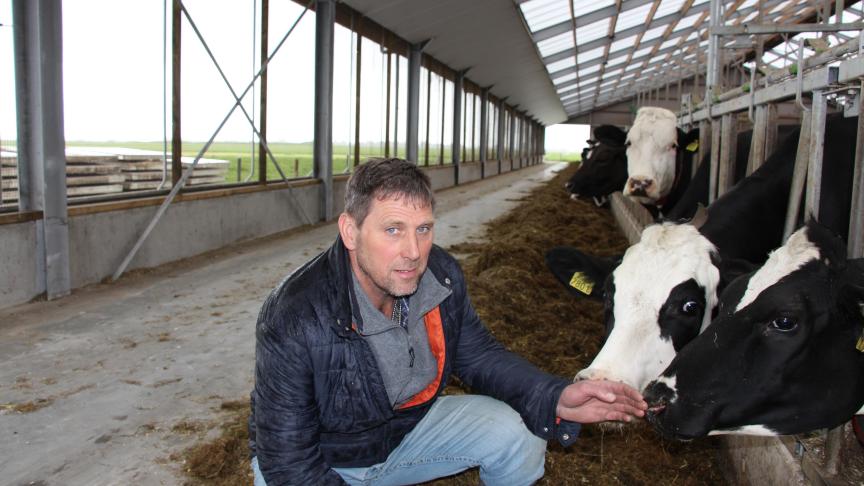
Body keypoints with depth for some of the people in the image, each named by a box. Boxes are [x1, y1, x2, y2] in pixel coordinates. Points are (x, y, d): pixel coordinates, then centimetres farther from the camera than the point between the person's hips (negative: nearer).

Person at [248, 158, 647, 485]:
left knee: (517, 436, -10)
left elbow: (478, 356, -1)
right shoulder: (293, 322, -32)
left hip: (406, 427, 4)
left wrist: (556, 399, -17)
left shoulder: (443, 276, -15)